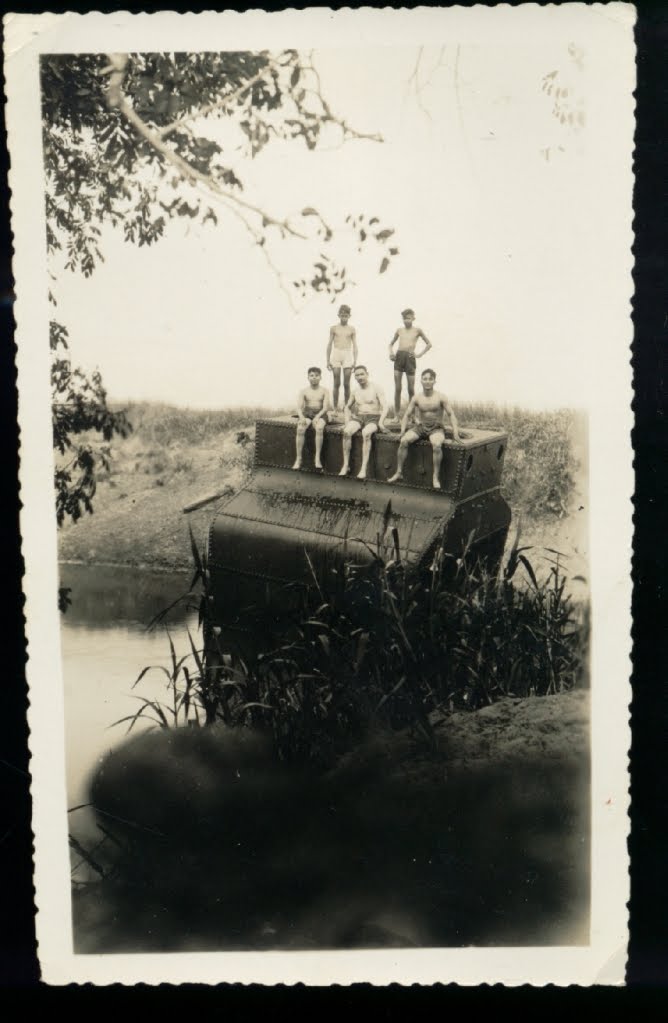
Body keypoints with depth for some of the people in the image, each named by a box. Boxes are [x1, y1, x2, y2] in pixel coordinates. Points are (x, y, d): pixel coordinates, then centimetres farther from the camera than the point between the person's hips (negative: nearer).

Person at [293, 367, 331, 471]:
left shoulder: (324, 391, 8)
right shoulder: (303, 391, 12)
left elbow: (326, 407, -3)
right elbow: (299, 407, 2)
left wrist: (317, 416, -21)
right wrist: (301, 417, -20)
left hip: (320, 415, -1)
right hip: (306, 414, 1)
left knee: (319, 428, -37)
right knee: (300, 429, -32)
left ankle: (317, 458, -34)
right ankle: (298, 459, -28)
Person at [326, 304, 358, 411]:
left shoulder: (351, 329, 6)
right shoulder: (334, 328, 6)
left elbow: (355, 346, 6)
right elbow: (329, 344, 10)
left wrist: (355, 361, -1)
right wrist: (328, 360, 6)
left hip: (348, 355, 0)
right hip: (336, 355, 0)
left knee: (346, 384, -1)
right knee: (336, 384, -1)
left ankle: (346, 408, 7)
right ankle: (335, 408, 3)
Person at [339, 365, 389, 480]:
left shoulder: (376, 388, 1)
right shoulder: (355, 391, 16)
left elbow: (385, 406, -7)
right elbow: (347, 407, 30)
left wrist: (381, 422, -21)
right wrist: (347, 421, 12)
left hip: (373, 418, -4)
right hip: (358, 417, 4)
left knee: (366, 433, -38)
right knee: (347, 431, -28)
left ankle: (364, 468, -39)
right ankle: (346, 465, -25)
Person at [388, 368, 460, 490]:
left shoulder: (440, 397, -5)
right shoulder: (416, 399, 1)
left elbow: (451, 415, -1)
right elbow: (407, 415, 9)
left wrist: (455, 432, -11)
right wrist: (403, 430, -6)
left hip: (436, 429, -3)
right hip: (420, 427, 3)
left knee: (437, 444, -37)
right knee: (404, 441, -24)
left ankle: (436, 477, -26)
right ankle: (399, 472, -14)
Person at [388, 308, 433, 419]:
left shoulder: (417, 330, 8)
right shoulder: (399, 330, 15)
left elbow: (429, 344, 11)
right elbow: (391, 343, 26)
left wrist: (419, 354, 1)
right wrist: (391, 352, 6)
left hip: (410, 358, -2)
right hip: (398, 357, 2)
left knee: (411, 389, 0)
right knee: (397, 389, -2)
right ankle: (396, 415, 1)